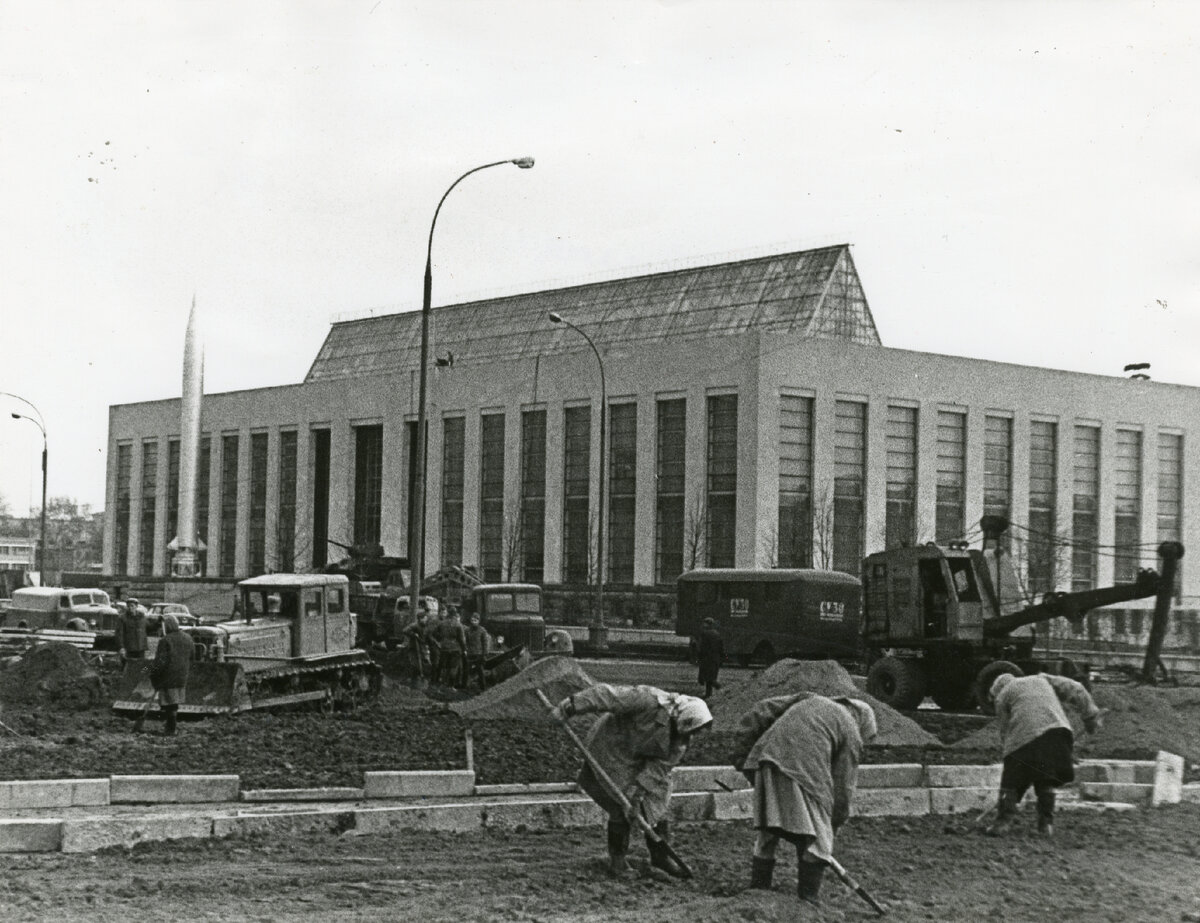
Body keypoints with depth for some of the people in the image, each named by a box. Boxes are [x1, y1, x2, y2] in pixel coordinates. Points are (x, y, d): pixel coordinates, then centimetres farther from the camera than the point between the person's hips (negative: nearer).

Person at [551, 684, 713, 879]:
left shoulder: (682, 736, -16)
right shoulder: (649, 701, -37)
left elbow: (660, 766, -16)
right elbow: (606, 695, -37)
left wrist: (639, 789, -25)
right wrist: (570, 706, -39)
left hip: (640, 760, 6)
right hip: (612, 751, -6)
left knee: (656, 806, 6)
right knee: (621, 807, -8)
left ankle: (660, 856, 22)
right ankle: (617, 859, 10)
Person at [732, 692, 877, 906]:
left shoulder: (809, 699, 31)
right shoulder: (851, 732, 17)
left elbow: (761, 711, 22)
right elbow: (843, 787, 13)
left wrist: (743, 750, 23)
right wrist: (833, 825, 22)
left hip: (767, 756, 5)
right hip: (803, 768, -5)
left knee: (767, 833, 17)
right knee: (816, 839, 7)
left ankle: (757, 889, 21)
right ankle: (808, 898, 4)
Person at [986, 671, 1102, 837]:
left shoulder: (1002, 696, 24)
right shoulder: (1042, 679, 34)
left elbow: (1005, 732, 18)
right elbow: (1074, 689, 23)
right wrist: (1091, 716, 24)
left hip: (1025, 737, -3)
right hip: (1057, 729, 3)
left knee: (1011, 781, 7)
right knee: (1046, 782, 18)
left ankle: (1003, 820, -4)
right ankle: (1046, 823, 11)